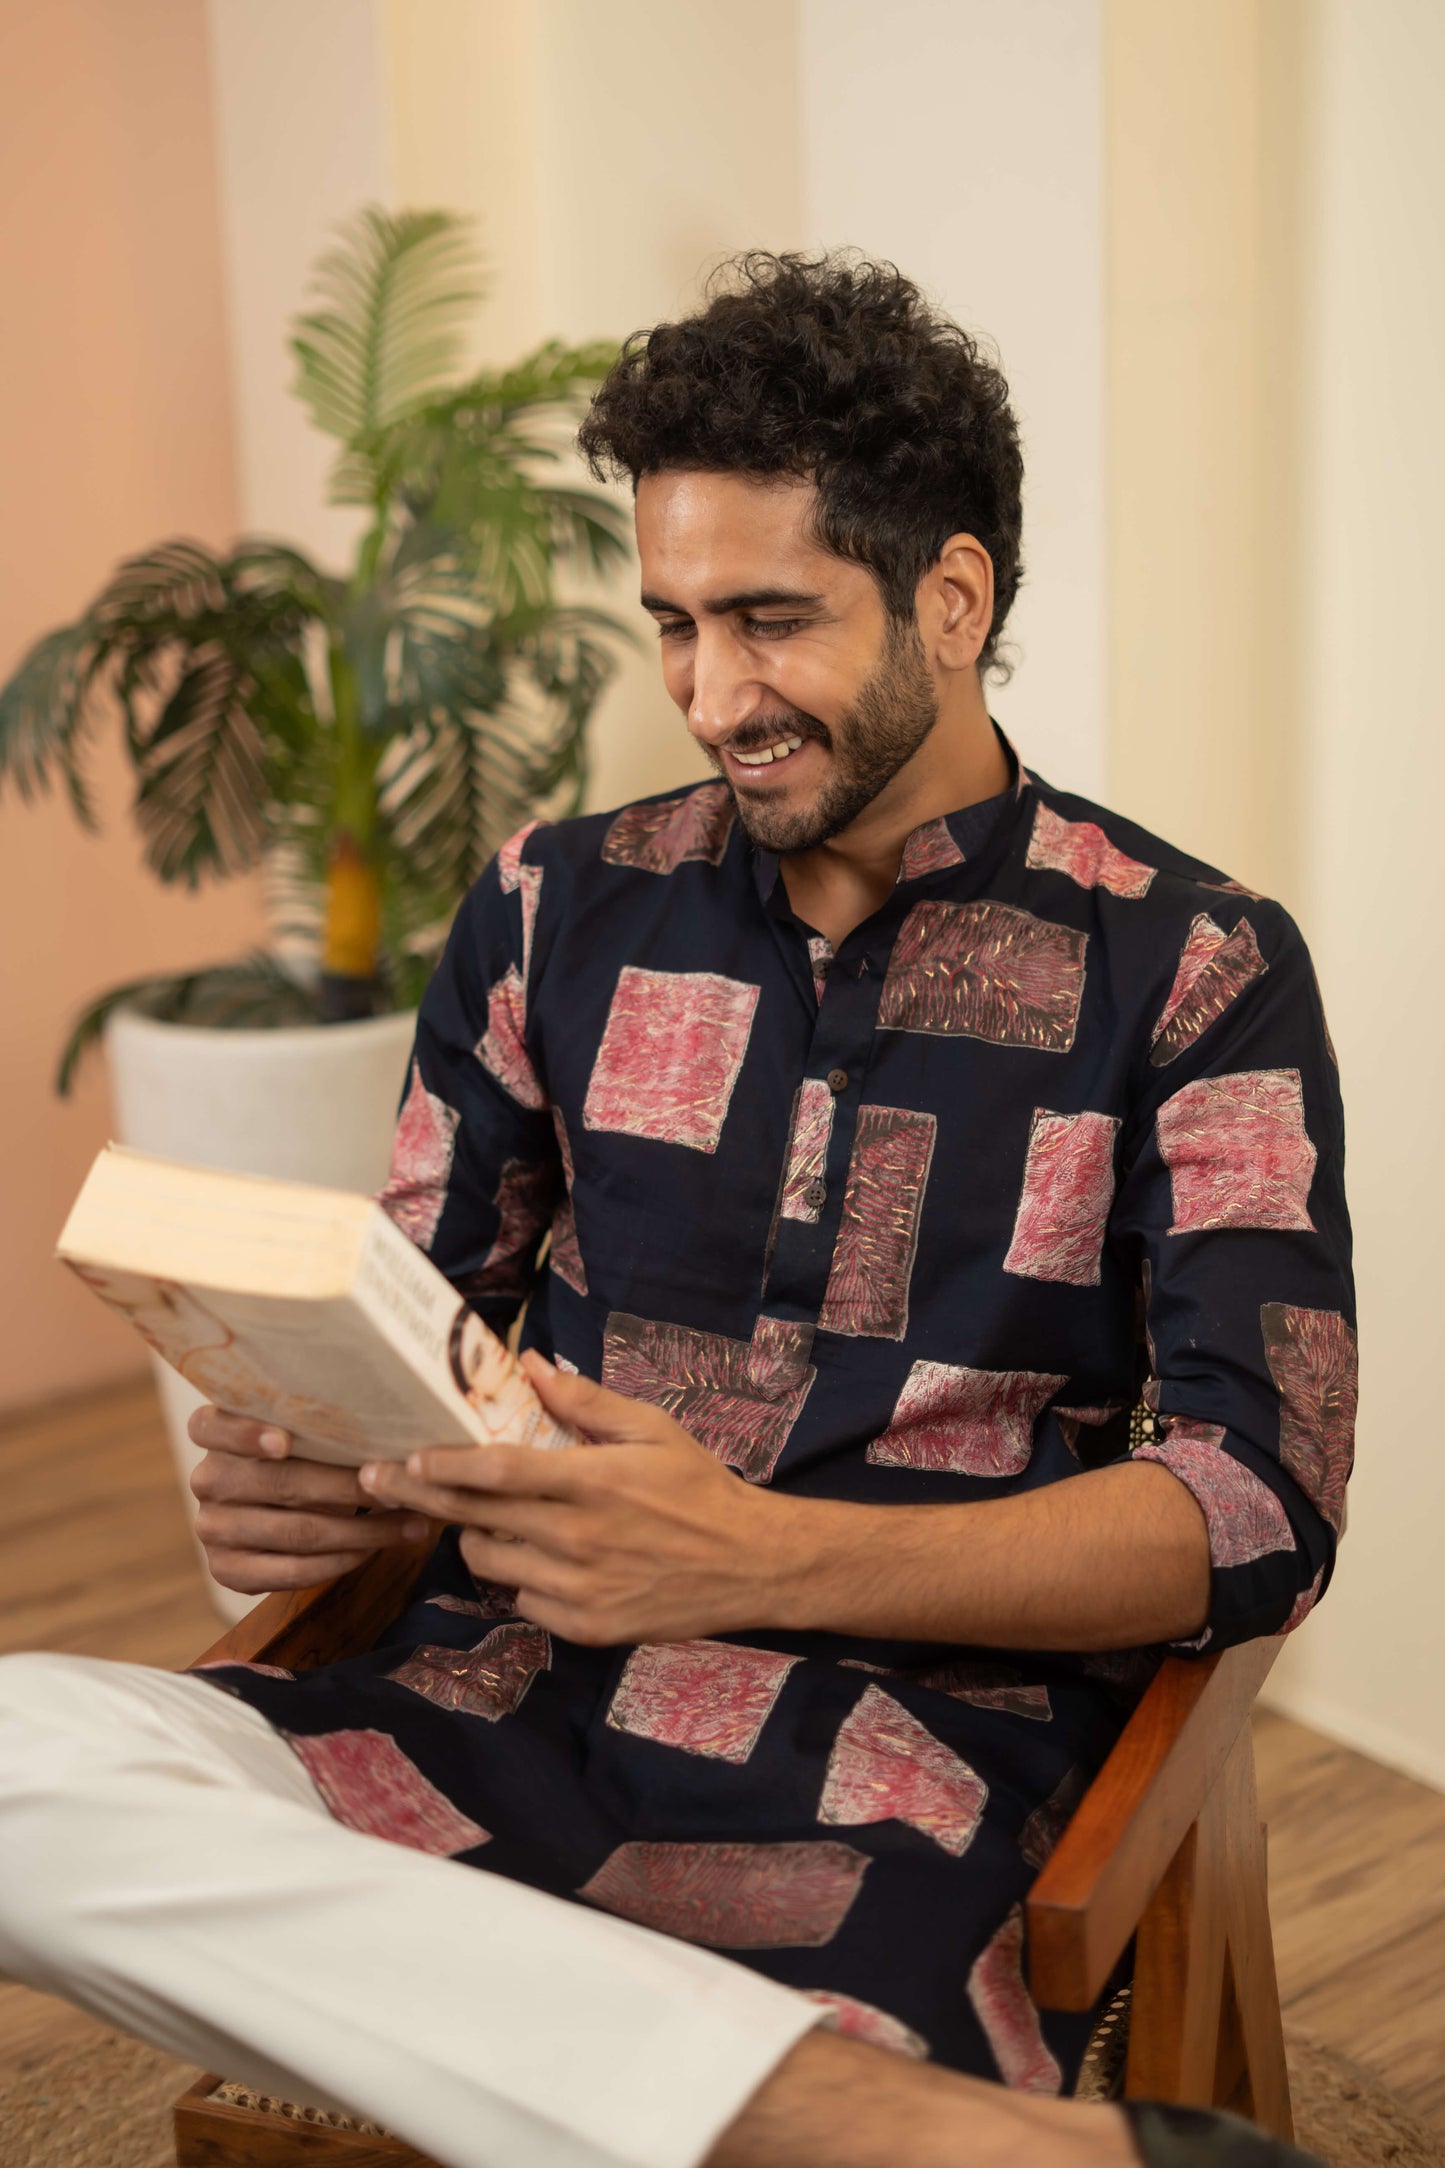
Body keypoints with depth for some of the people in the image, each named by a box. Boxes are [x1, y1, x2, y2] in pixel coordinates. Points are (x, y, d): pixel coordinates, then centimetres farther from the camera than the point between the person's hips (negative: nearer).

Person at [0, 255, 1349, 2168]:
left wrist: (756, 1555, -20)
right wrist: (303, 1466, -8)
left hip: (904, 1794, -6)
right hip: (492, 1720, 6)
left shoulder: (1194, 975, 3)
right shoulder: (559, 912, 13)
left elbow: (1258, 1514, -6)